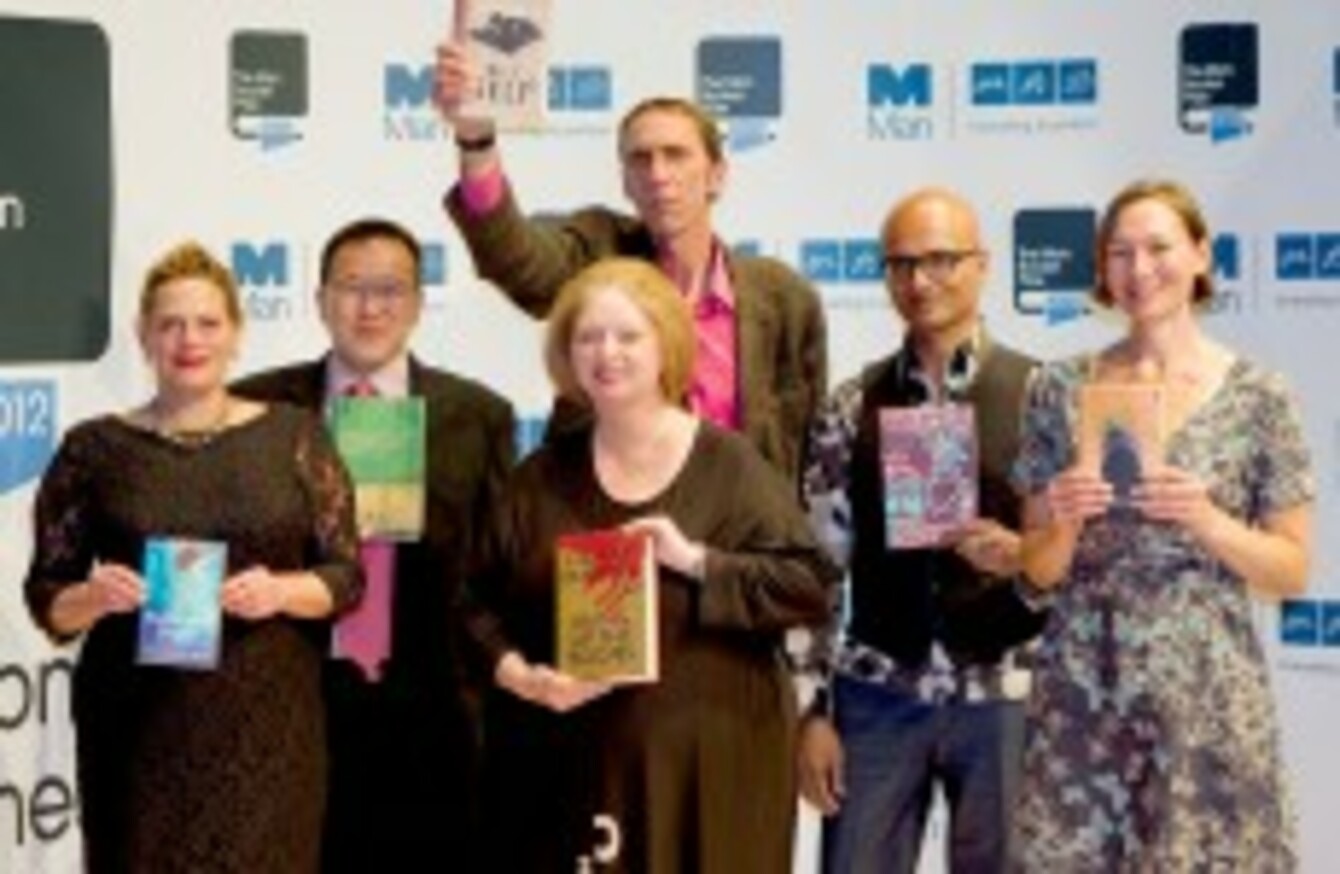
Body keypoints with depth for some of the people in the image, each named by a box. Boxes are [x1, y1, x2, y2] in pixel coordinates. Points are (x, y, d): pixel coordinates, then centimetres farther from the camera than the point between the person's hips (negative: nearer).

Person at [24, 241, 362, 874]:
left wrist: (282, 591, -15)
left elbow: (346, 576, 4)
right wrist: (93, 597, -16)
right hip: (140, 731, 0)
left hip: (264, 726, 0)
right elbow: (46, 595, 5)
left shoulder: (293, 437, 5)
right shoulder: (95, 447, 4)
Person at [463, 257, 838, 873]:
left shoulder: (728, 466, 0)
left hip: (704, 758, -3)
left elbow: (810, 584, -6)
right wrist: (519, 675, -8)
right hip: (572, 761, 3)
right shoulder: (543, 478, 10)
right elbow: (484, 602, 11)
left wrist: (696, 560, -16)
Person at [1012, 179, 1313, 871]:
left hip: (1208, 697, -1)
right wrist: (1065, 522, -13)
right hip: (1079, 694, 1)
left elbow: (1293, 571, 1)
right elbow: (1039, 570, 7)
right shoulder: (1062, 389, 4)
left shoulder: (1257, 396, -1)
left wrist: (1205, 520, -14)